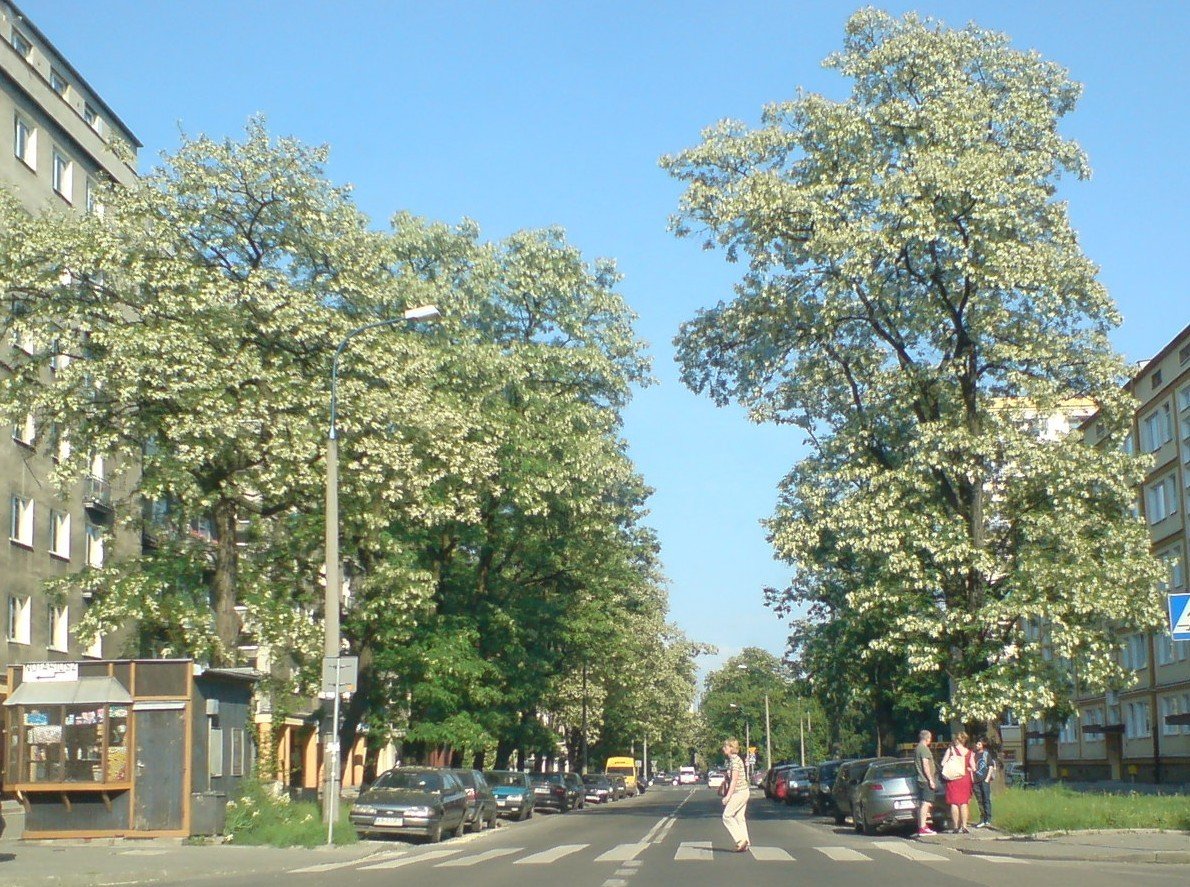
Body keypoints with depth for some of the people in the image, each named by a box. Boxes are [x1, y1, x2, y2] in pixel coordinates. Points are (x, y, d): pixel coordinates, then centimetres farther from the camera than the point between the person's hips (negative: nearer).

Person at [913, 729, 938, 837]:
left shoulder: (917, 749, 18)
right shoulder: (924, 749, -13)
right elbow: (925, 765, -19)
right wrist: (931, 780, -19)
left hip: (920, 779, 10)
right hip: (926, 780, -10)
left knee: (921, 804, 12)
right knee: (926, 803, -12)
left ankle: (921, 827, 15)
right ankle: (923, 828, -16)